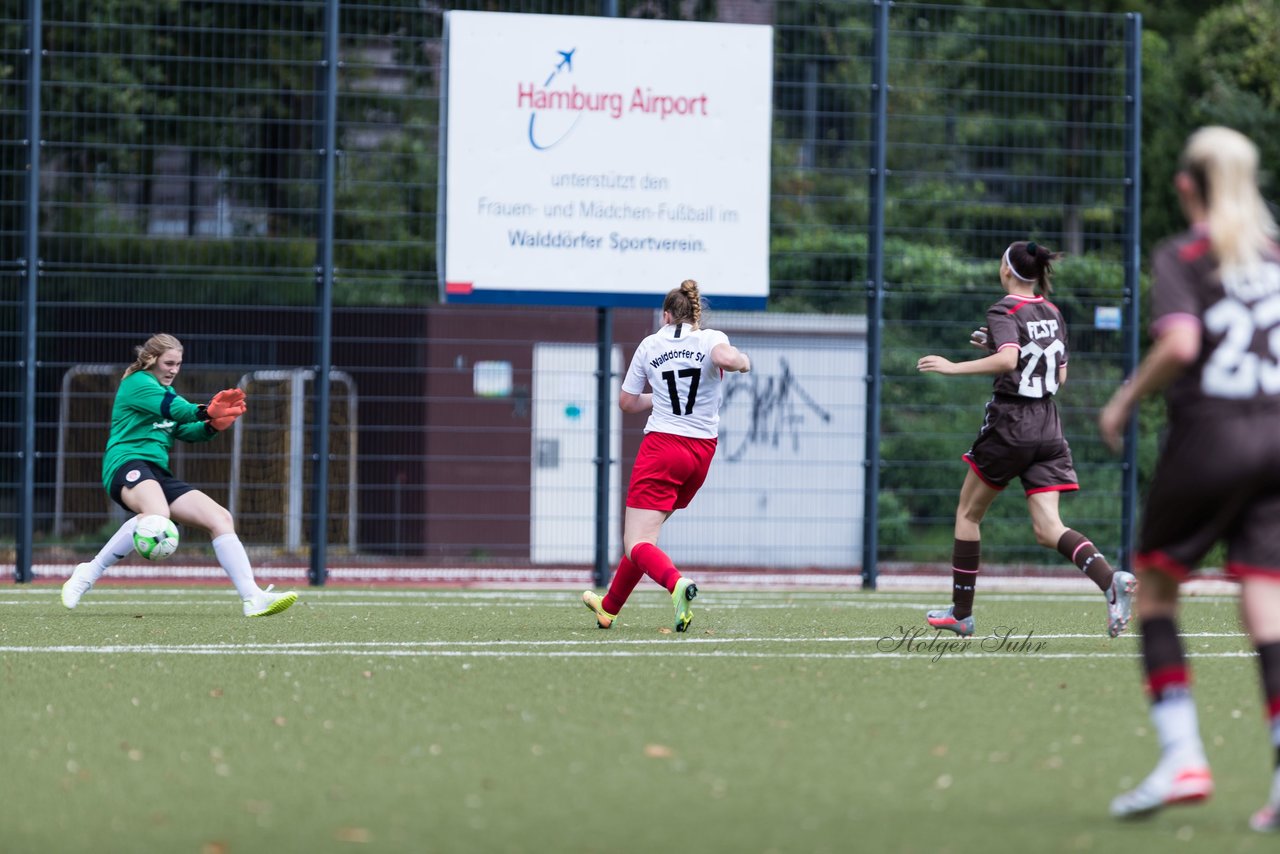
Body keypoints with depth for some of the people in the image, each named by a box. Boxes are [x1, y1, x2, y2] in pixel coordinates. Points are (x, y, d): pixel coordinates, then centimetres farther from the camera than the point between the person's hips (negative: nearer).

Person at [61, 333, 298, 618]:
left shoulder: (165, 390, 25)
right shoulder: (137, 383, -3)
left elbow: (187, 431, 17)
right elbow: (174, 408, -21)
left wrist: (213, 425, -5)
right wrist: (205, 412, -38)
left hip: (158, 474, 9)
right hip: (127, 464, -9)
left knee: (221, 518, -3)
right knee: (157, 513, -40)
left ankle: (253, 599, -6)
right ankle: (88, 574, -29)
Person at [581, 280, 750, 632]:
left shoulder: (650, 345, 2)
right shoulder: (711, 339, -2)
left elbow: (627, 402, 8)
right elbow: (725, 357, -26)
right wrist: (742, 359, -4)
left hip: (661, 446, -3)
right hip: (701, 452, 4)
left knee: (637, 545, -8)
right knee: (642, 535, 21)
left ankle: (677, 583, -39)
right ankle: (609, 607, 34)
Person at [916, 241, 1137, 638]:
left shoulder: (1004, 311, -9)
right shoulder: (1053, 314, 13)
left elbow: (1007, 360, -27)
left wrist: (954, 367, -21)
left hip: (1010, 422, -6)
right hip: (1048, 426, 6)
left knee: (968, 512, 14)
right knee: (1048, 529, -2)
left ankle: (961, 612, 18)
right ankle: (1111, 580, -28)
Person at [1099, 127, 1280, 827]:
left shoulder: (1180, 258, -3)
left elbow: (1179, 342, -18)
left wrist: (1126, 399, -4)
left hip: (1208, 434, -4)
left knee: (1154, 586, 11)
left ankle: (1180, 756, 0)